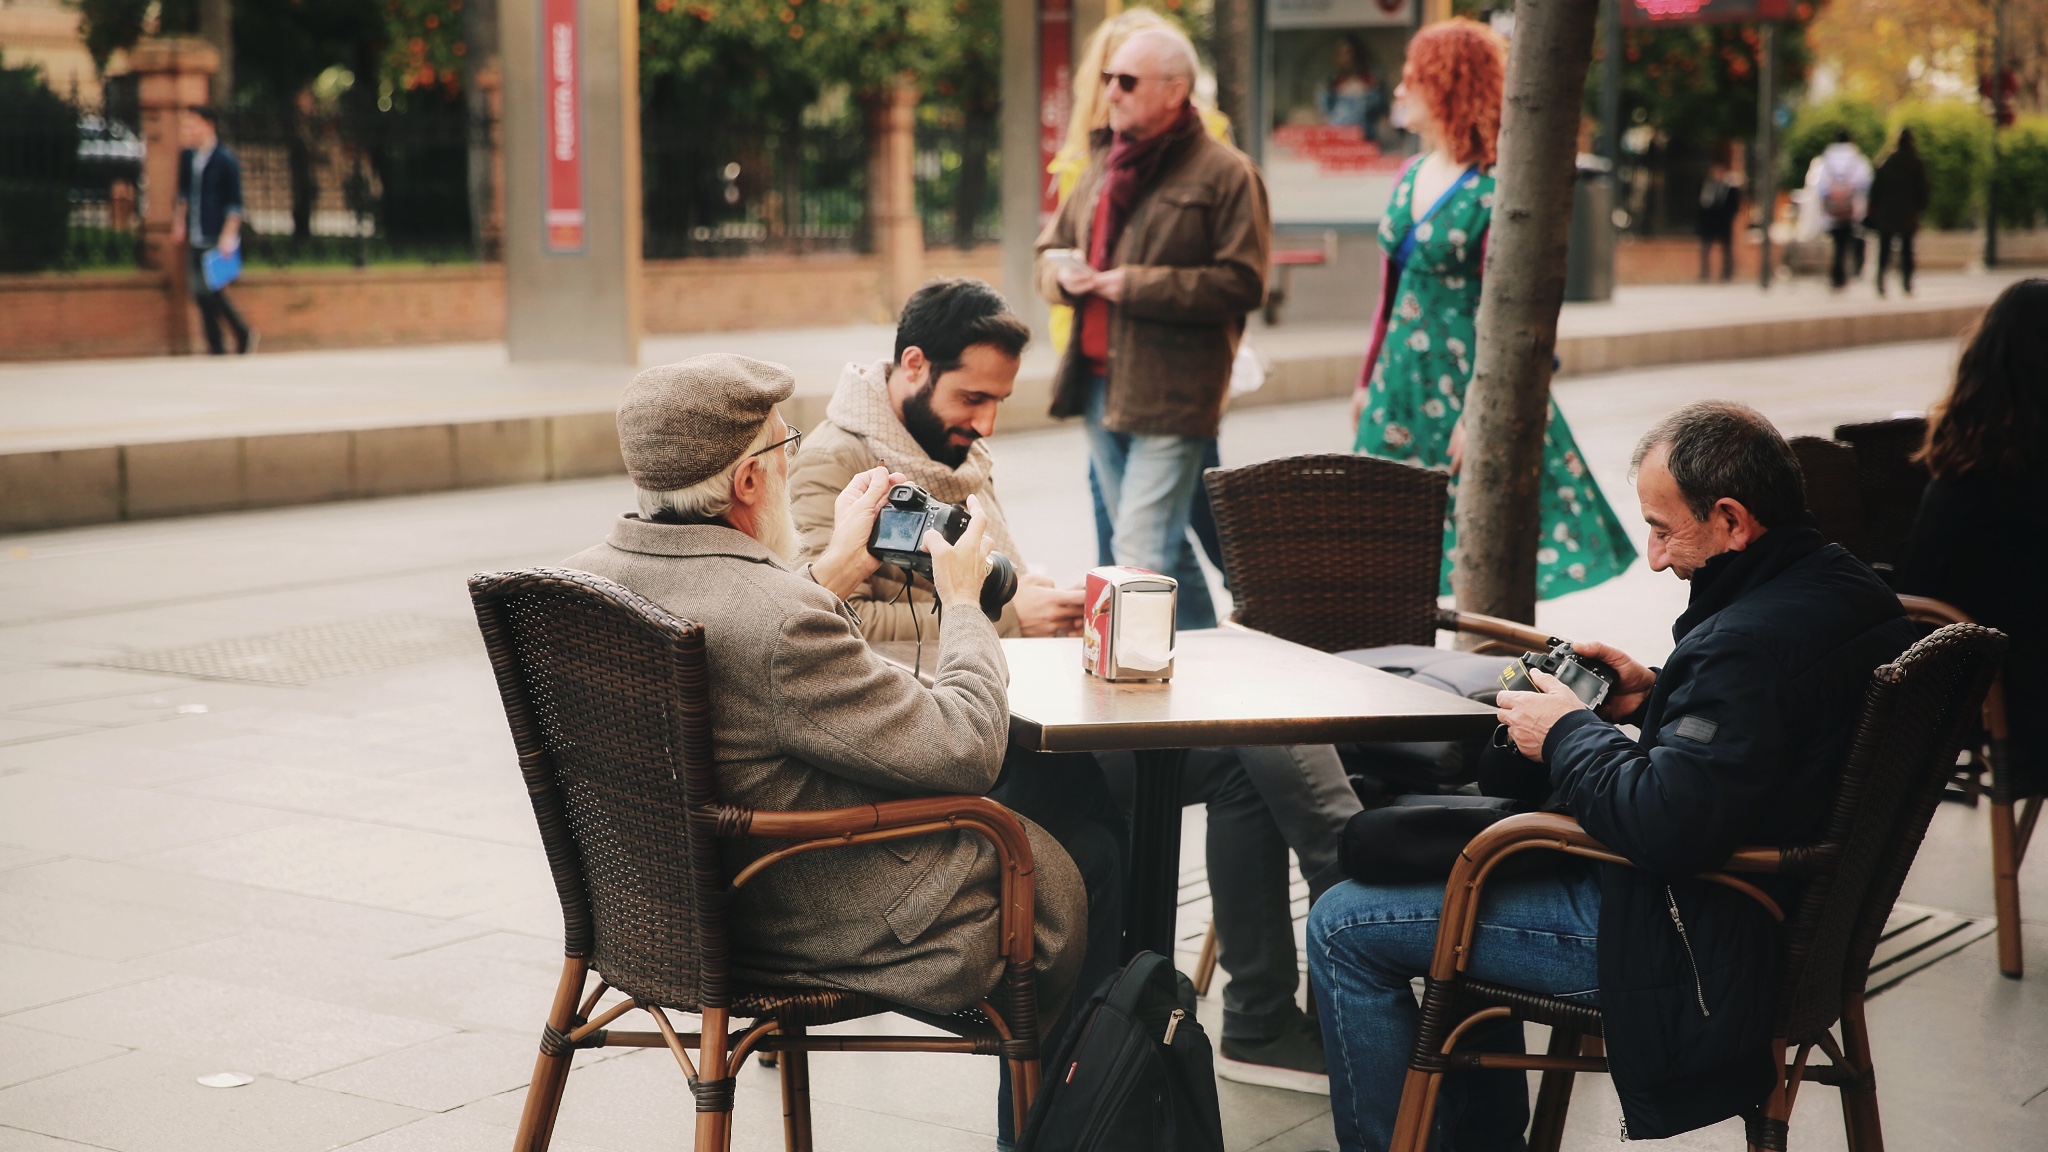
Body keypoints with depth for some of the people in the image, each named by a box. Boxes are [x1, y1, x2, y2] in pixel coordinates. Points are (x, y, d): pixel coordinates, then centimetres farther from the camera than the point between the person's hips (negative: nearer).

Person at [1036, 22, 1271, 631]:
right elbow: (1050, 248, 24)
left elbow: (1243, 283, -15)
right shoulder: (1103, 163, 16)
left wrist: (1138, 284, -17)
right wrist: (1064, 272, -1)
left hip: (1170, 394, -8)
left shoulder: (1225, 174, -7)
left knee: (1141, 555, -13)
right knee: (1164, 550, 15)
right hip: (1098, 382, 8)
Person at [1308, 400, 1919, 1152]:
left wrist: (1568, 735, -17)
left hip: (1690, 940, -11)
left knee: (1342, 927, -7)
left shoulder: (1750, 642, -30)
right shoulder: (1845, 586, 2)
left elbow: (1666, 827, -33)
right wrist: (1656, 699, 6)